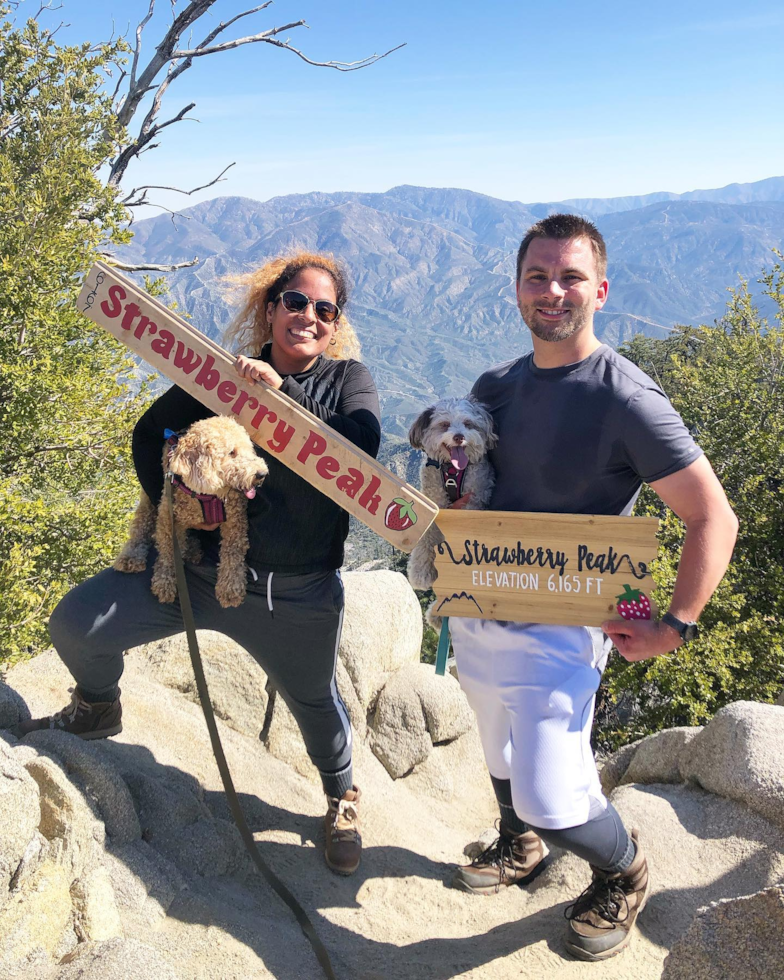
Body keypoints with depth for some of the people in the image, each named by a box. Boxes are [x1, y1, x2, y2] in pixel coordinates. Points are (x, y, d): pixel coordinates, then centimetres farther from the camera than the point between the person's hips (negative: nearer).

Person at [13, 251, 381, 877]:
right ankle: (99, 710, 28)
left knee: (315, 702, 16)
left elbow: (361, 451, -22)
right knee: (75, 624, -7)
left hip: (300, 592, -1)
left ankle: (341, 796, 49)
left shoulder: (348, 379, -3)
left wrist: (283, 391, -29)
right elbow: (151, 433, 10)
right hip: (204, 566, 2)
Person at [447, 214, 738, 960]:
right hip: (476, 611, 6)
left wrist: (677, 625, -18)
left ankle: (624, 876, 26)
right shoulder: (495, 387, 4)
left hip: (559, 628, -6)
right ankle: (519, 848, 54)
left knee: (552, 802, -7)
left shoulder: (626, 401, -17)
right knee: (502, 756, 24)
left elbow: (713, 519, -14)